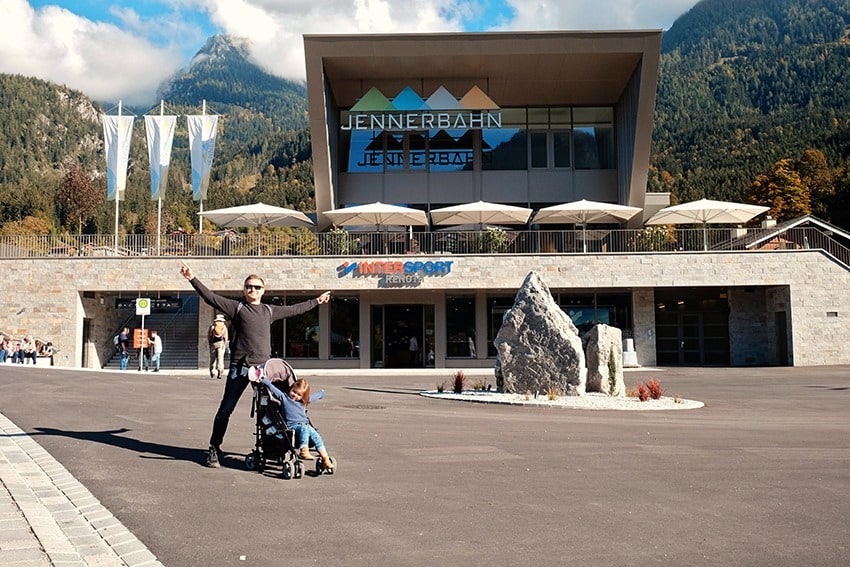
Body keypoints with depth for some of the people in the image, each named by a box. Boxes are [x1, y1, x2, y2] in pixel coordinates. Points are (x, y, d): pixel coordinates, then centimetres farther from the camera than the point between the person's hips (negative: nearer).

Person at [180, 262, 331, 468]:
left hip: (264, 367, 3)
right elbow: (211, 297, -3)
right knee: (226, 409, -1)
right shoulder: (237, 307, 4)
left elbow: (294, 309, 28)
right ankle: (214, 449, 9)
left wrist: (316, 301, 36)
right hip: (240, 367, -3)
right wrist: (192, 279, -12)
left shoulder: (269, 311, 16)